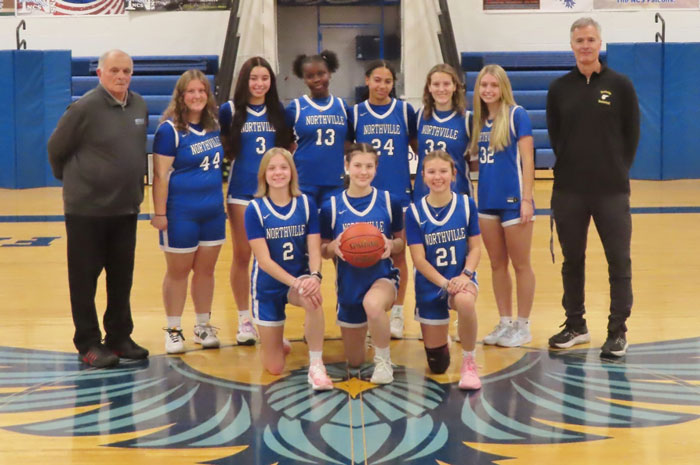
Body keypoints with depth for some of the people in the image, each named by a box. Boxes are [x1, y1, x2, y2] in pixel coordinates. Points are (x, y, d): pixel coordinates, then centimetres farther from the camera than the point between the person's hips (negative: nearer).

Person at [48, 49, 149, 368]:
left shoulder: (139, 106, 5)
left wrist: (135, 183, 10)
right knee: (84, 280, 3)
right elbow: (56, 148, -5)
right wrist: (71, 179, 5)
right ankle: (89, 344, 12)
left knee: (122, 279, 12)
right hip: (86, 209, -6)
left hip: (126, 208, 6)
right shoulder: (85, 108, -14)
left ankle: (119, 338, 24)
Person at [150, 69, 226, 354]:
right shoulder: (170, 130, -12)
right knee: (178, 271, 4)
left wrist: (218, 199, 13)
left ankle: (203, 326, 25)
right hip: (181, 213, -5)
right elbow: (161, 175, -14)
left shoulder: (214, 126, 7)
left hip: (213, 212, 6)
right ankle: (173, 330, 16)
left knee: (206, 270, 12)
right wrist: (159, 213, -17)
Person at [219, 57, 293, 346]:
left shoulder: (279, 112, 7)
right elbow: (221, 147, 5)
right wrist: (231, 155, -11)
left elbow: (288, 148, 14)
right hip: (241, 191, -2)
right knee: (242, 256, 4)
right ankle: (244, 320, 14)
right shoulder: (231, 111, -1)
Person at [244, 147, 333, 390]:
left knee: (313, 299, -39)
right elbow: (264, 259, -17)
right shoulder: (255, 209, -11)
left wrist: (314, 276, -30)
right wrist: (296, 283, -30)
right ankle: (277, 342, 39)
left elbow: (314, 249, -8)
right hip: (269, 286, -1)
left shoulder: (306, 204, -4)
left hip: (300, 279, 1)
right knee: (274, 368, 2)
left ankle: (316, 366, -26)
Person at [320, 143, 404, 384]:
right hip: (349, 283, 2)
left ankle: (383, 362, -15)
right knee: (354, 361, 12)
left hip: (382, 276, -2)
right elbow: (323, 250, 3)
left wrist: (392, 245, -18)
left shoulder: (389, 202, -4)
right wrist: (334, 247, -20)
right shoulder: (331, 206, -4)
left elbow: (401, 240, 5)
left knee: (373, 303, -41)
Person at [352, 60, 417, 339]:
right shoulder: (356, 113, 3)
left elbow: (418, 147, 10)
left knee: (398, 255, 5)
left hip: (399, 192, 0)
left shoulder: (405, 111, 2)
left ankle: (397, 314, 15)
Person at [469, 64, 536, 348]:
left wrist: (527, 200, -15)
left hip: (513, 200, -6)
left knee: (520, 265, 4)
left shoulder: (516, 115, -7)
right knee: (497, 265, 12)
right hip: (487, 202, 6)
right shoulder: (479, 120, 10)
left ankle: (523, 326, 12)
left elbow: (527, 160, -10)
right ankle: (505, 323, 22)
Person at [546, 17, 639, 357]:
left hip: (611, 190, -2)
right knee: (572, 260, 10)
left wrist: (618, 170, 1)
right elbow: (554, 135, 9)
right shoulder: (559, 88, 5)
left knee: (619, 261, 0)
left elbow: (632, 134, 4)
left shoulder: (620, 86, 0)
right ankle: (575, 325, 23)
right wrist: (572, 166, 3)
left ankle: (618, 331, 9)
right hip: (569, 191, 2)